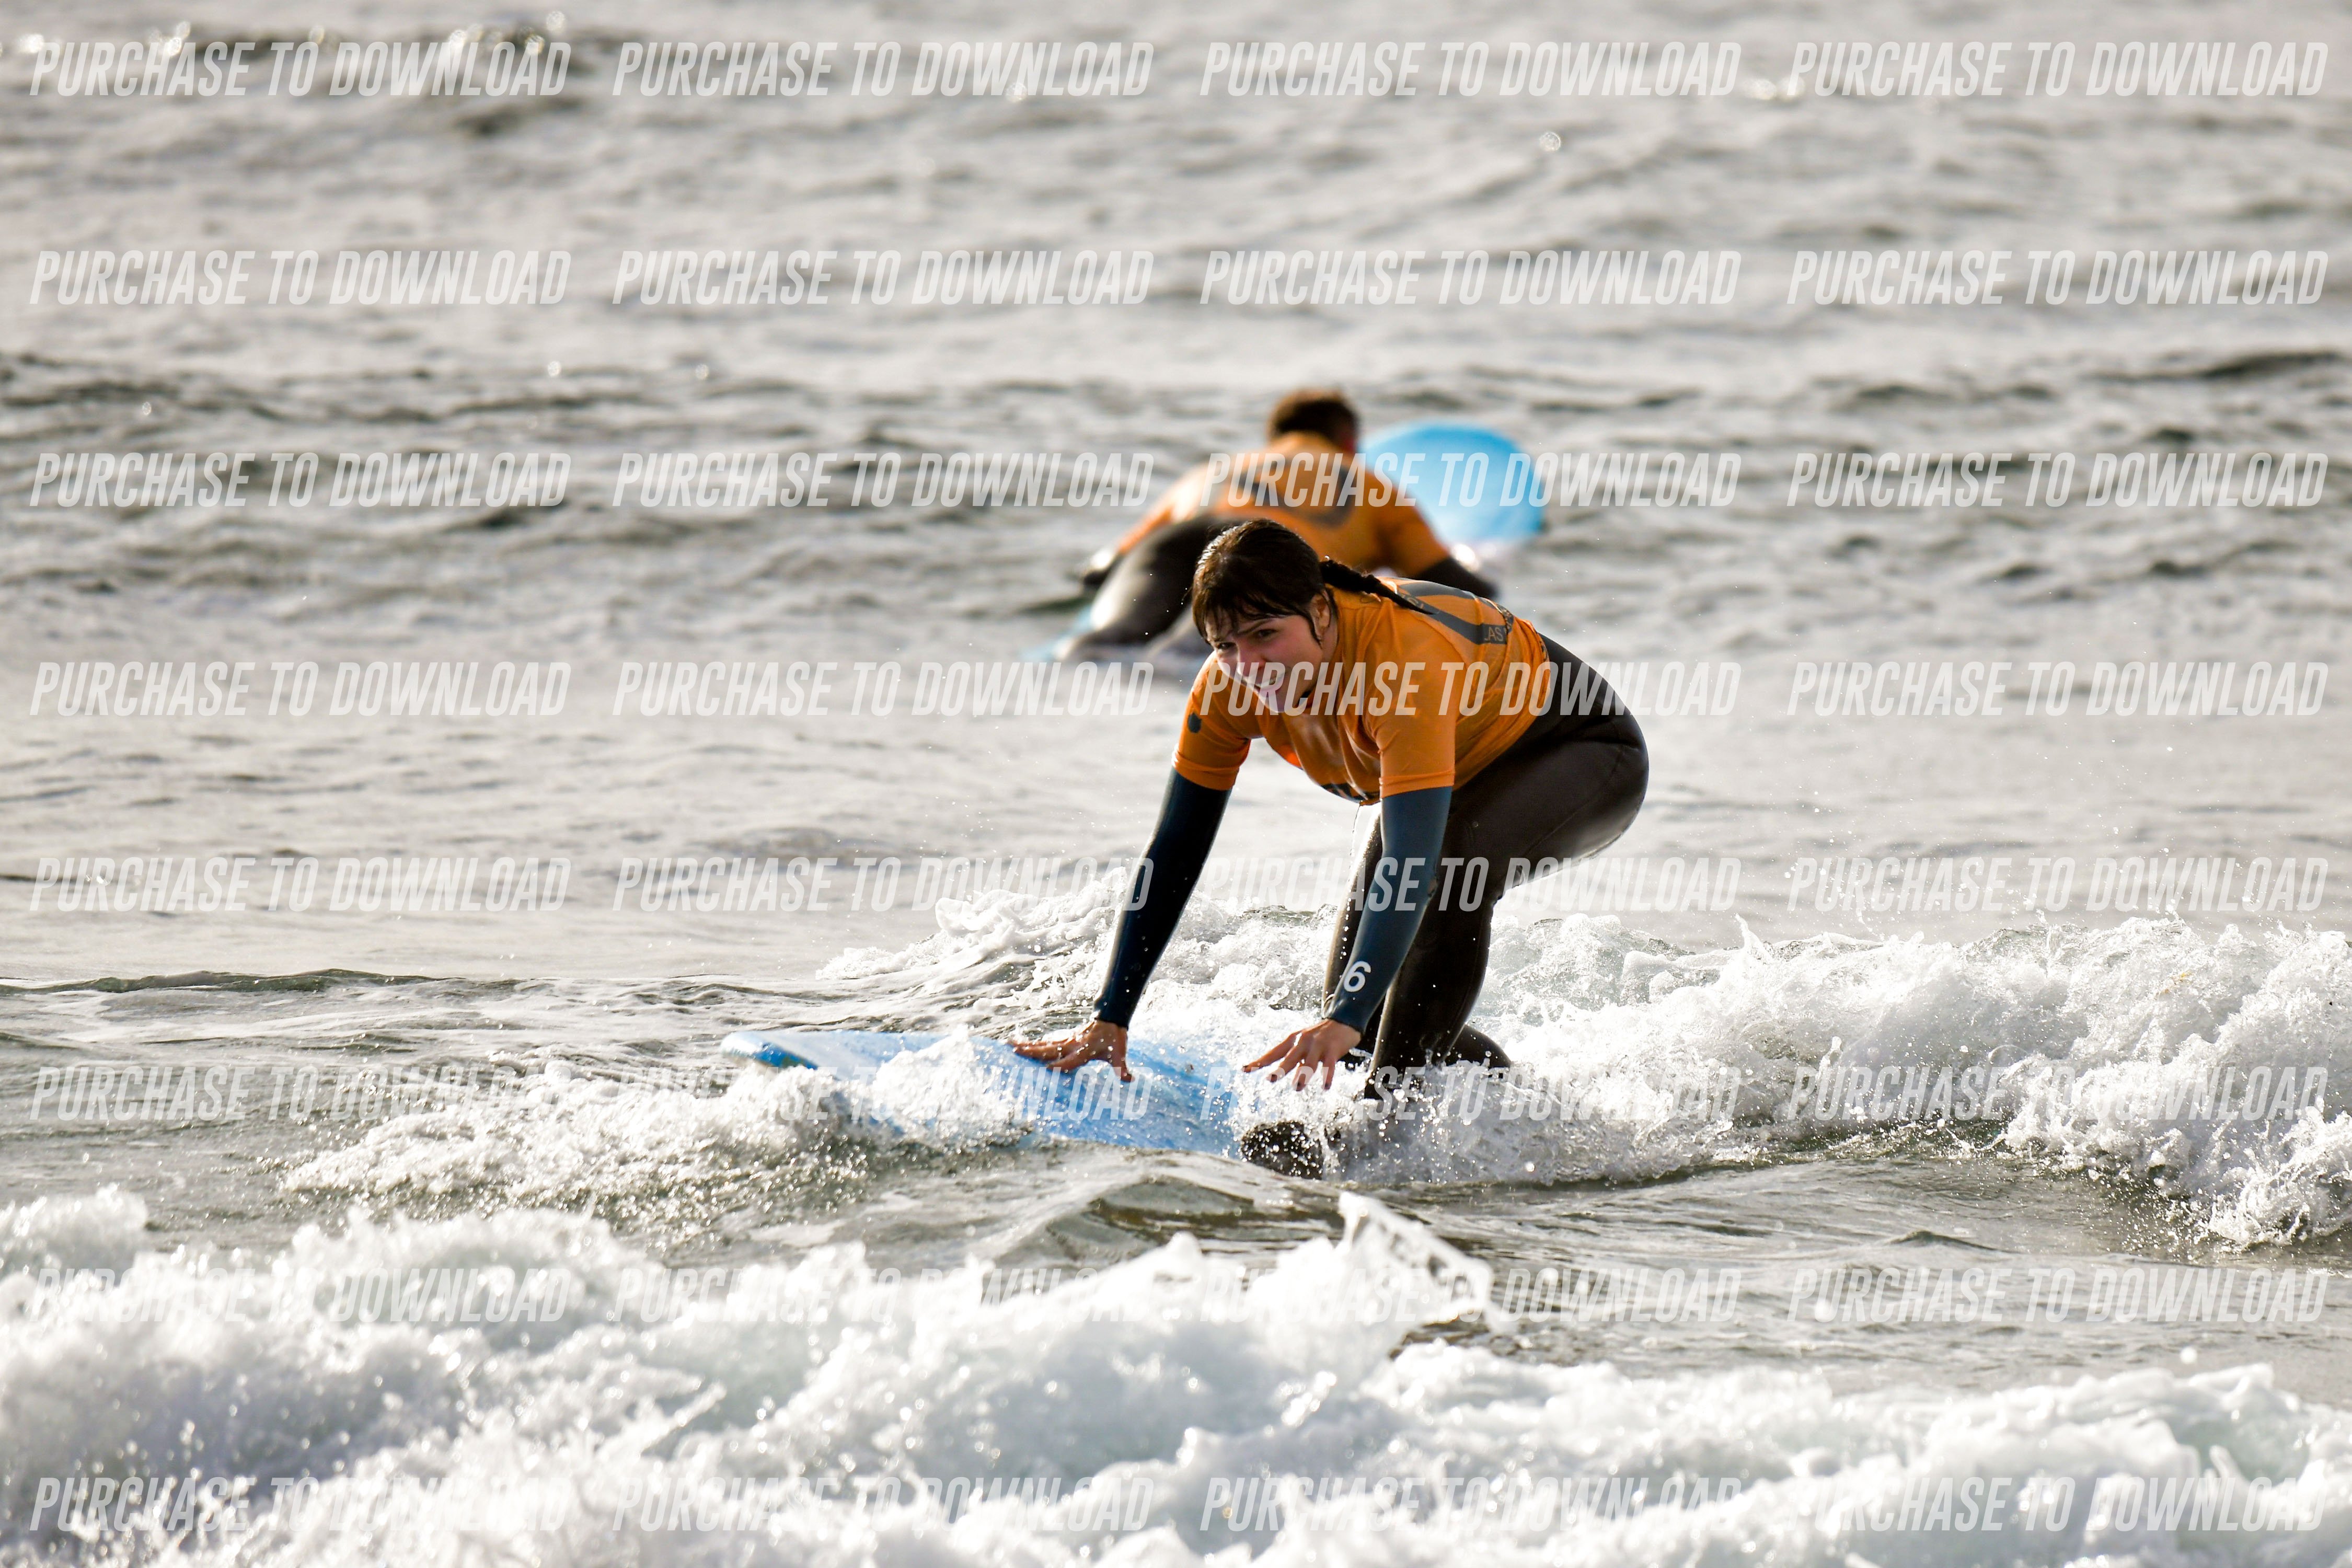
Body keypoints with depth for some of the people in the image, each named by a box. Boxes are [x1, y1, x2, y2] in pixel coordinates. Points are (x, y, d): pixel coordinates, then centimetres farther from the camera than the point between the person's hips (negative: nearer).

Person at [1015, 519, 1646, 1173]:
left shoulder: (1404, 657, -41)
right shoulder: (1231, 683, -22)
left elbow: (1411, 858, -49)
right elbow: (1173, 854, -16)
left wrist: (1345, 1021, -59)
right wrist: (1109, 1021, -22)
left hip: (1589, 756, -7)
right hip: (1464, 774, 7)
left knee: (1458, 861, -38)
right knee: (1353, 992, -3)